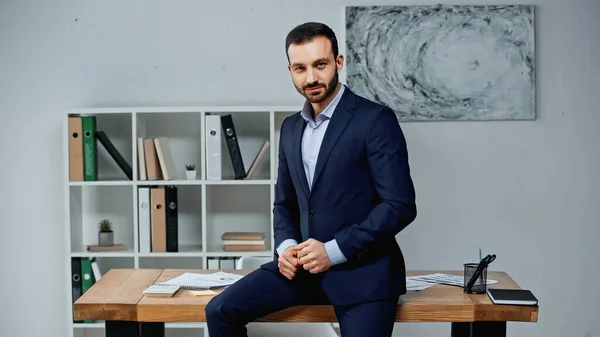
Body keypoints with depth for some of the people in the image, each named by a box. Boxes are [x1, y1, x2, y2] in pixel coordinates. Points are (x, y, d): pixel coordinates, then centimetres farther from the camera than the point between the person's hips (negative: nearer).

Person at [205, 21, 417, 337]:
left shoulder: (376, 119, -9)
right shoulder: (291, 127, 12)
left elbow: (400, 205, -14)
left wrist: (334, 251, -19)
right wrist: (286, 247, -2)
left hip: (362, 270, -5)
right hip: (305, 265, 6)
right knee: (220, 310, -7)